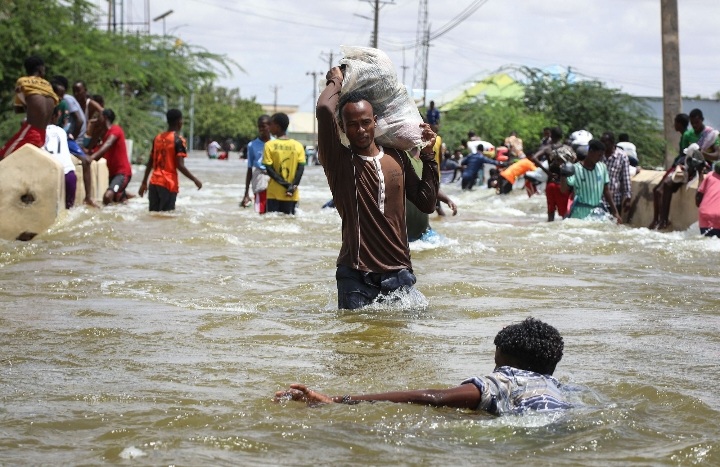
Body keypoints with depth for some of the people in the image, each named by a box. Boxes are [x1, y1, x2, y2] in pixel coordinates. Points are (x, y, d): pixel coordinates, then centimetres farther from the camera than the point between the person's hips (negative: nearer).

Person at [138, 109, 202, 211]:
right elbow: (180, 166, -15)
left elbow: (150, 163, 14)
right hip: (169, 183, -6)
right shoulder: (178, 140, -8)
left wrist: (144, 182, 20)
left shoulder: (158, 138, 11)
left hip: (154, 182, 6)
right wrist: (195, 180, -7)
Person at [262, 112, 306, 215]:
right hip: (292, 195, 2)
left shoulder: (269, 145, -5)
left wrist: (285, 184, -9)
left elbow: (269, 169, -9)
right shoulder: (298, 146, 2)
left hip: (274, 194, -2)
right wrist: (293, 186, -9)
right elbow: (301, 168, -6)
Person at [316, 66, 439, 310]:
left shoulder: (396, 157, 12)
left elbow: (427, 204, 12)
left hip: (398, 274, 4)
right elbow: (323, 109, -19)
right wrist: (336, 82, 1)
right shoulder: (339, 160, -3)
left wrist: (428, 156, 9)